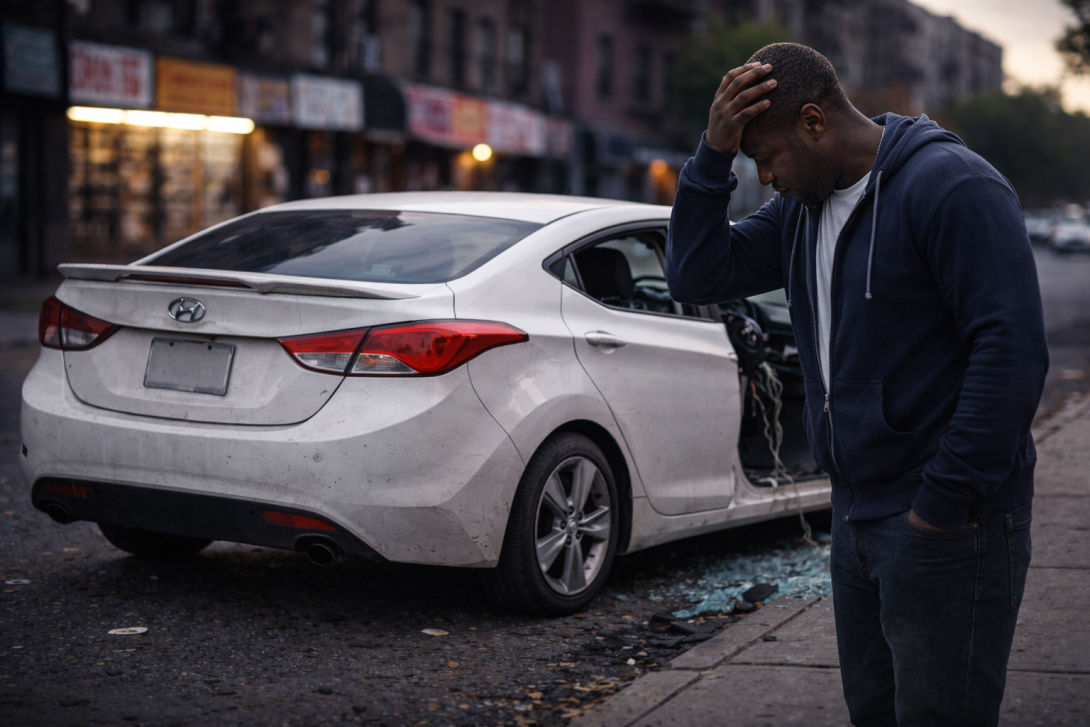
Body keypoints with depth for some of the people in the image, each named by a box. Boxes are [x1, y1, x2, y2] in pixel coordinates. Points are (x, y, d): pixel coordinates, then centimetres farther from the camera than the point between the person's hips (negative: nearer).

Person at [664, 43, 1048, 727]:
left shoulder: (950, 185, -16)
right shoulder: (802, 207, 11)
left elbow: (1012, 348, -21)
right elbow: (698, 276, 8)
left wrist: (944, 502, -20)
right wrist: (715, 154, -4)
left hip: (945, 523, -8)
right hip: (859, 516, 8)